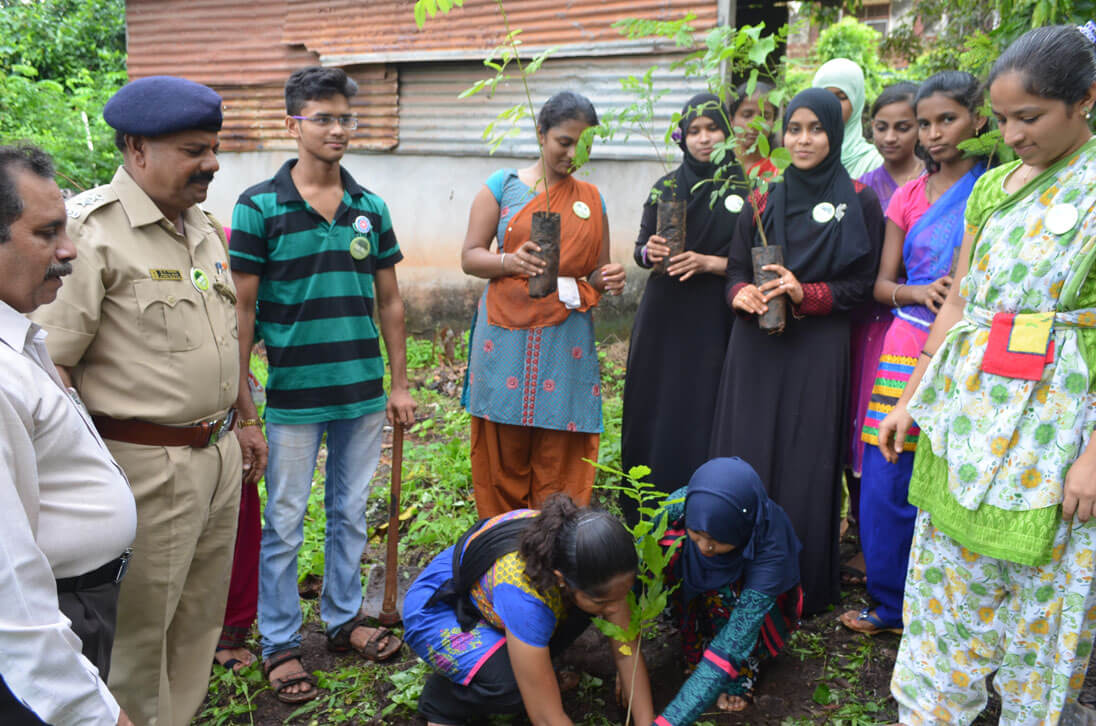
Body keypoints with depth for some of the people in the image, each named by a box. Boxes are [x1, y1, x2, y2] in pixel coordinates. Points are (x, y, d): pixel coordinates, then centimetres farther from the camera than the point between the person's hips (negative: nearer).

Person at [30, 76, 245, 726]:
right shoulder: (89, 229, -16)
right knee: (138, 630, 8)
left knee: (199, 620, 20)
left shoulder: (206, 227, 10)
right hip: (147, 466, -8)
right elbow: (48, 361, -19)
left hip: (219, 453, 8)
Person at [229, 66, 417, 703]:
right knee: (285, 525, 6)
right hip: (294, 394, -4)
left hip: (364, 393, 4)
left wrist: (400, 383, 9)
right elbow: (243, 308, -6)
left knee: (352, 514, 16)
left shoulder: (371, 208, 6)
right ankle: (280, 643, 23)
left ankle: (344, 618, 34)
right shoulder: (260, 207, -6)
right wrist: (243, 402, -8)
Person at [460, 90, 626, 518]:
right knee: (503, 456, 3)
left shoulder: (591, 199, 14)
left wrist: (608, 280, -6)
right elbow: (470, 257, 2)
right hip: (508, 337, -2)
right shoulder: (503, 186, 5)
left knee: (561, 462, 2)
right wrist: (511, 262, -19)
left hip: (568, 341, 2)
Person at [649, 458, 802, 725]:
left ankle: (743, 672, -9)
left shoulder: (770, 547, -38)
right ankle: (697, 640, -9)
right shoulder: (678, 505, -32)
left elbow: (732, 646, -42)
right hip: (695, 595, 3)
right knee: (668, 546, -28)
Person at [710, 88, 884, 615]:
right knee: (745, 458, 4)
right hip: (755, 347, 3)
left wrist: (804, 293, -16)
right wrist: (742, 293, -12)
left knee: (805, 465, 0)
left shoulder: (859, 201, 1)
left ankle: (802, 588, 15)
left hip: (817, 351, -3)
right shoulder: (763, 198, 10)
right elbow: (736, 268, 10)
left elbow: (862, 284, -1)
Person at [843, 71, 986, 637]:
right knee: (885, 485, 3)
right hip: (907, 350, 3)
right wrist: (921, 293, -10)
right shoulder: (907, 197, 10)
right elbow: (881, 283, 9)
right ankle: (891, 602, 21)